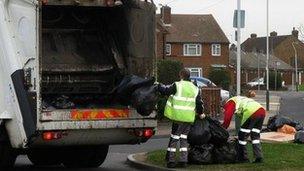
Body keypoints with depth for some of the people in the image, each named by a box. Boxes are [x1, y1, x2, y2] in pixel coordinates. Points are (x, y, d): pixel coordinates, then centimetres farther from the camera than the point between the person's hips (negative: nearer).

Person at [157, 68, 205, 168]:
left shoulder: (177, 85, -5)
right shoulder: (195, 89, 10)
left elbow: (165, 91, -1)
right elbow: (199, 103, 13)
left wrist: (159, 85, 19)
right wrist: (201, 113, 30)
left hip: (178, 116, -4)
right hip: (189, 118, 4)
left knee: (174, 137, 3)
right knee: (184, 138, 13)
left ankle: (170, 160, 1)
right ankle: (183, 160, 7)